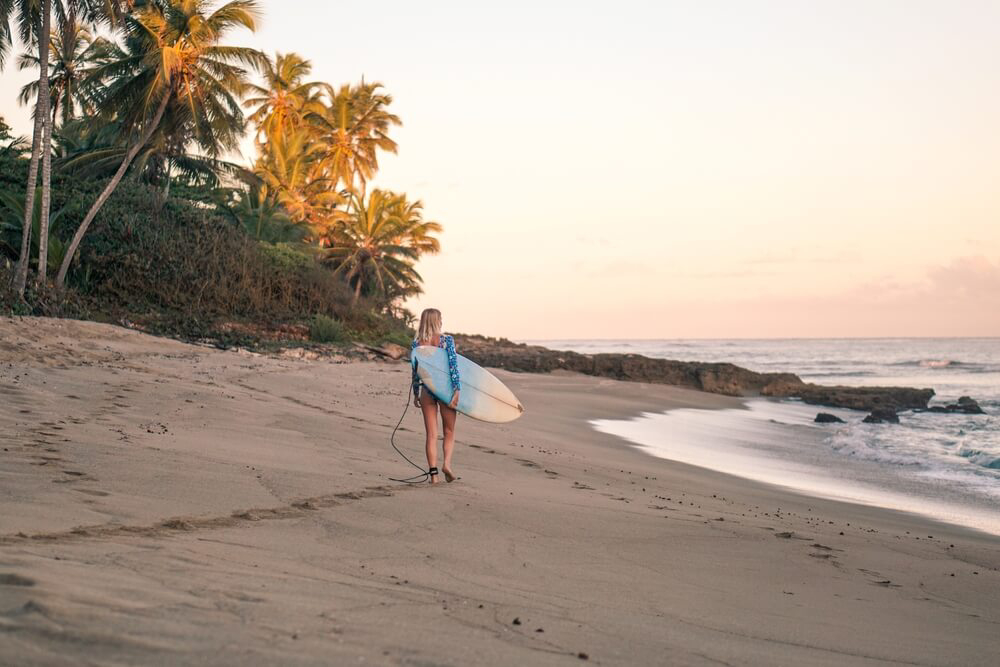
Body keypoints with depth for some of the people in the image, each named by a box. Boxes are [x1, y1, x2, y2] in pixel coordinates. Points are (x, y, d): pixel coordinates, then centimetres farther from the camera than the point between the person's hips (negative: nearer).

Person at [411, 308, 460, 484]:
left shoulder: (416, 343, 3)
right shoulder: (447, 340, -5)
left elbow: (415, 370, 7)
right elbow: (453, 366, -11)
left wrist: (416, 393, 16)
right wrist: (457, 390, -10)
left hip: (426, 390, 2)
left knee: (431, 434, 6)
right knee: (449, 432, 13)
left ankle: (433, 473, 1)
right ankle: (447, 463, -7)